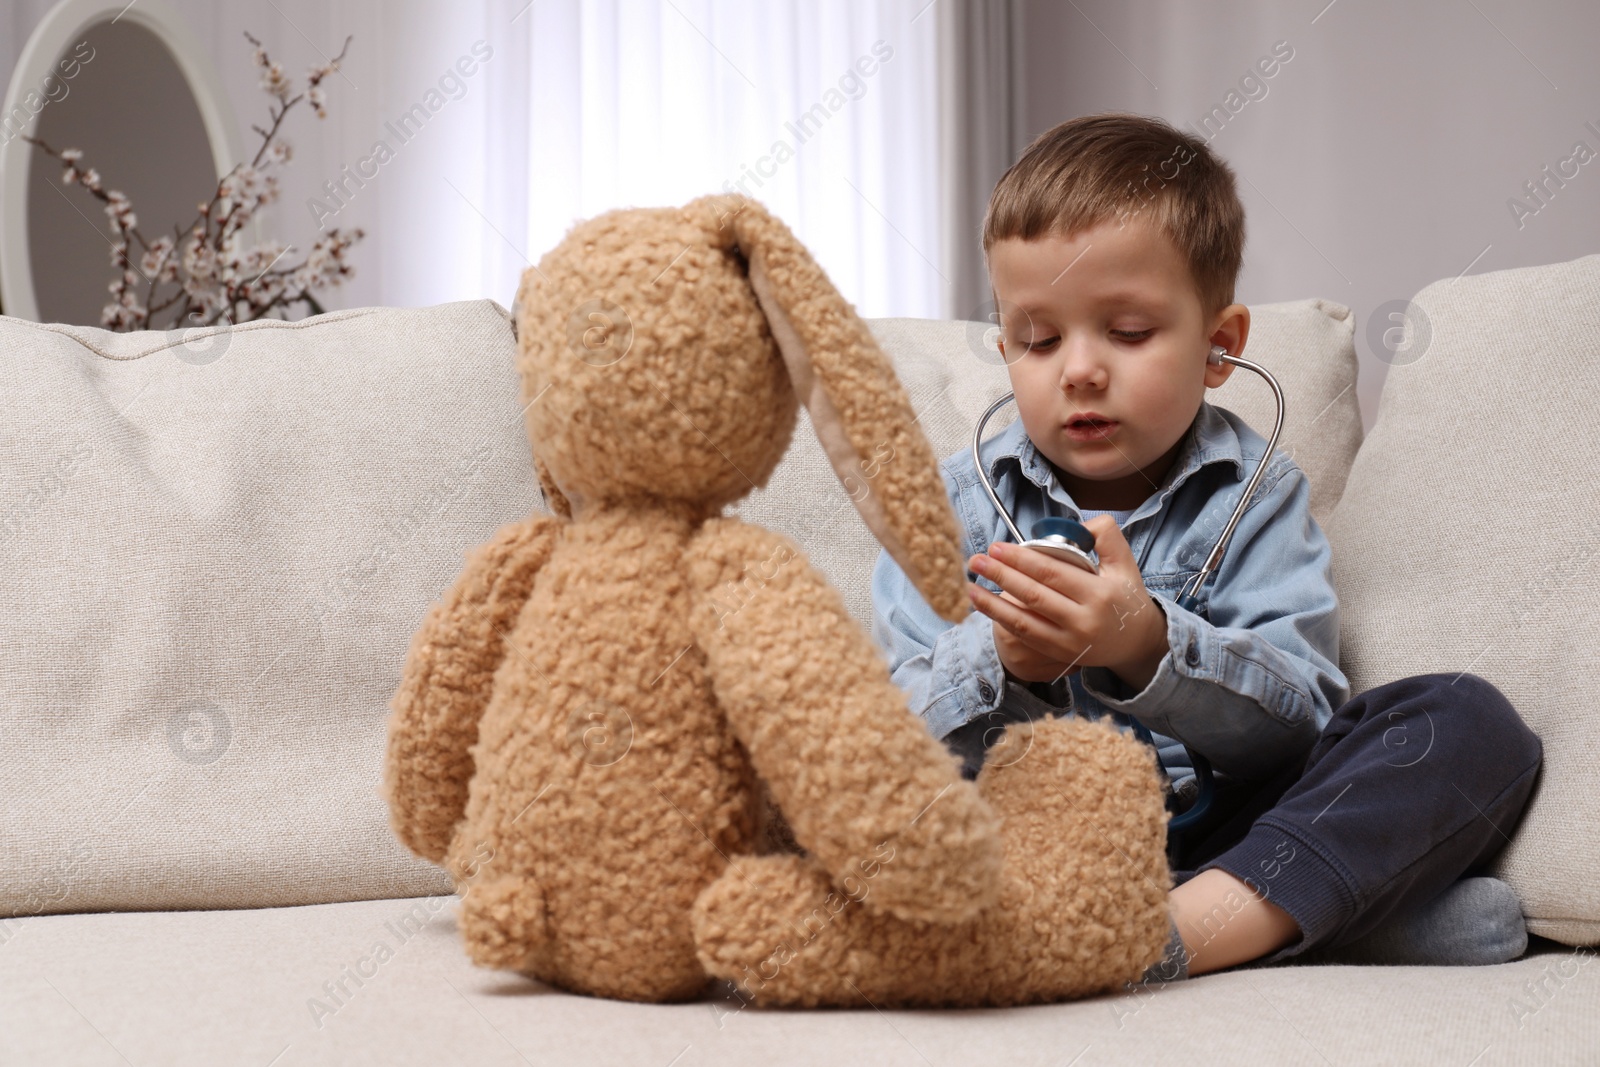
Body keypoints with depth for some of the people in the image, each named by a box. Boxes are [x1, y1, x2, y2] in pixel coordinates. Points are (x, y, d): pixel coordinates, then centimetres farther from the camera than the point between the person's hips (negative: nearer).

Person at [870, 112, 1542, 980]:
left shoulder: (1254, 492, 5)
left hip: (1226, 833, 1)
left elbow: (1302, 713, -8)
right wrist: (999, 666, -22)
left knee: (1471, 721, -16)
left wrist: (1150, 646, -27)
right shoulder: (956, 505, 7)